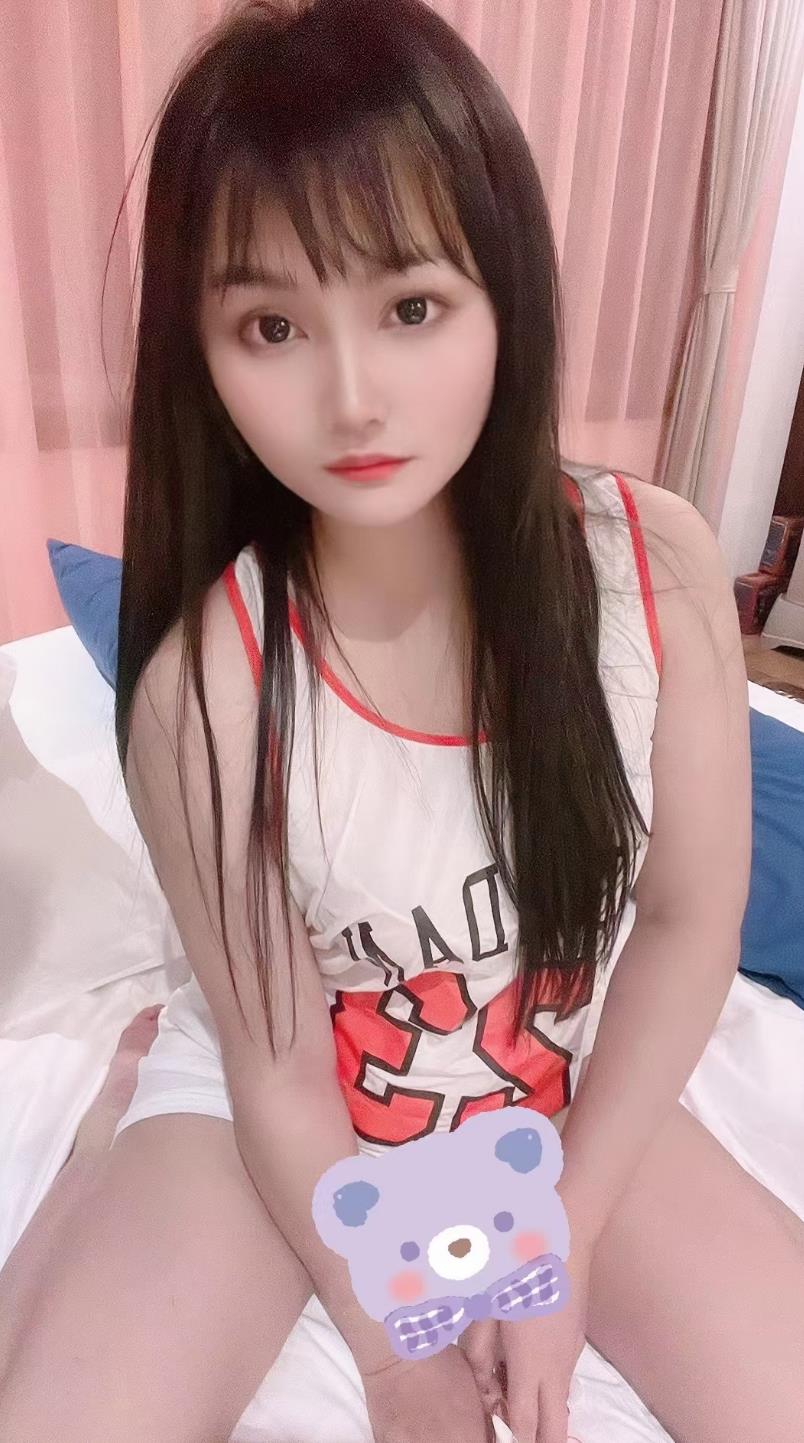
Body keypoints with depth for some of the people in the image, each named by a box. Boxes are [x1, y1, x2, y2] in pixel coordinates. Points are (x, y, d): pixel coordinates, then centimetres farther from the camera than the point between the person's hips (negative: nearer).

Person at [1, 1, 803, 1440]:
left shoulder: (659, 562, -22)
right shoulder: (208, 683, -28)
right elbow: (278, 1065, -16)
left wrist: (566, 1237, -8)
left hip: (575, 1084, 3)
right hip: (275, 1104, -1)